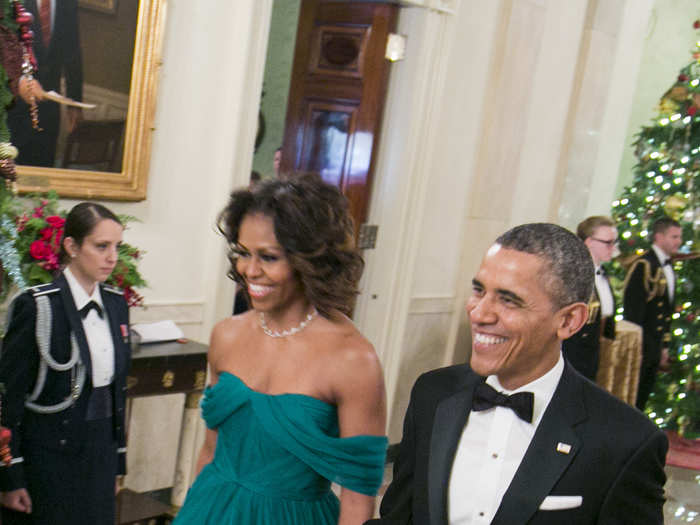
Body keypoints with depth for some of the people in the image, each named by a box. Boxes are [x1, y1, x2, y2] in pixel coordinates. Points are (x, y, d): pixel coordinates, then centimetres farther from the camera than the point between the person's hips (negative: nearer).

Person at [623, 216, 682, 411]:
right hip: (639, 346, -8)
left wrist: (665, 344, 17)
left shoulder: (668, 267, 12)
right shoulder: (644, 265, -14)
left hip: (655, 347, 8)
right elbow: (633, 308, -17)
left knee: (643, 396, 13)